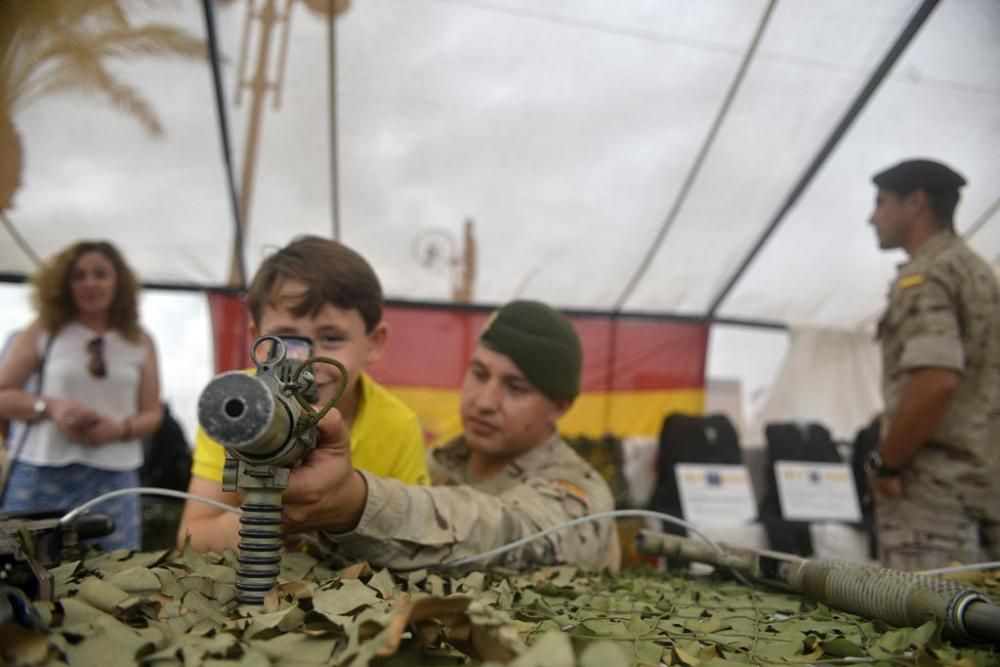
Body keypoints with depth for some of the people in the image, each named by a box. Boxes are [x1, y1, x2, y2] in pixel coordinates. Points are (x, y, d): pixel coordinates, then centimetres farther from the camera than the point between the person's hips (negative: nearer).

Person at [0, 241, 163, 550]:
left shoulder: (140, 342, 8)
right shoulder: (43, 331, 5)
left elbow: (152, 413, 8)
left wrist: (120, 429, -12)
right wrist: (49, 406, -13)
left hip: (113, 478, 1)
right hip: (43, 473, 0)